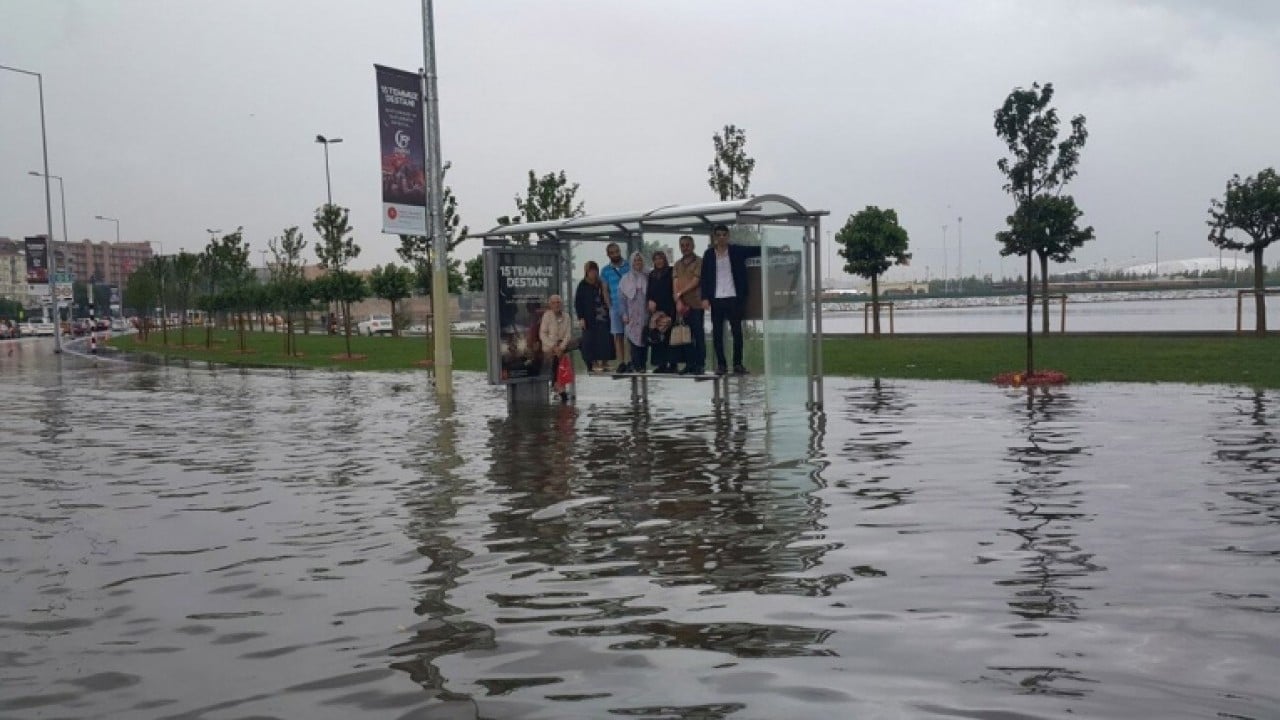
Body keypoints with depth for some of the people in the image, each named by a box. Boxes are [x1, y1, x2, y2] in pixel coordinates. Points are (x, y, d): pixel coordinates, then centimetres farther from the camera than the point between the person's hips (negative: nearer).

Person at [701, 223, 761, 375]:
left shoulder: (737, 251, 6)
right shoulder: (709, 254, 6)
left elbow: (756, 251, 0)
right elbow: (705, 277, 5)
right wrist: (705, 298, -4)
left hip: (734, 297, 0)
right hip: (716, 299, 1)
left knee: (737, 331, 0)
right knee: (717, 333, 2)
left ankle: (737, 364, 7)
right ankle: (721, 364, 9)